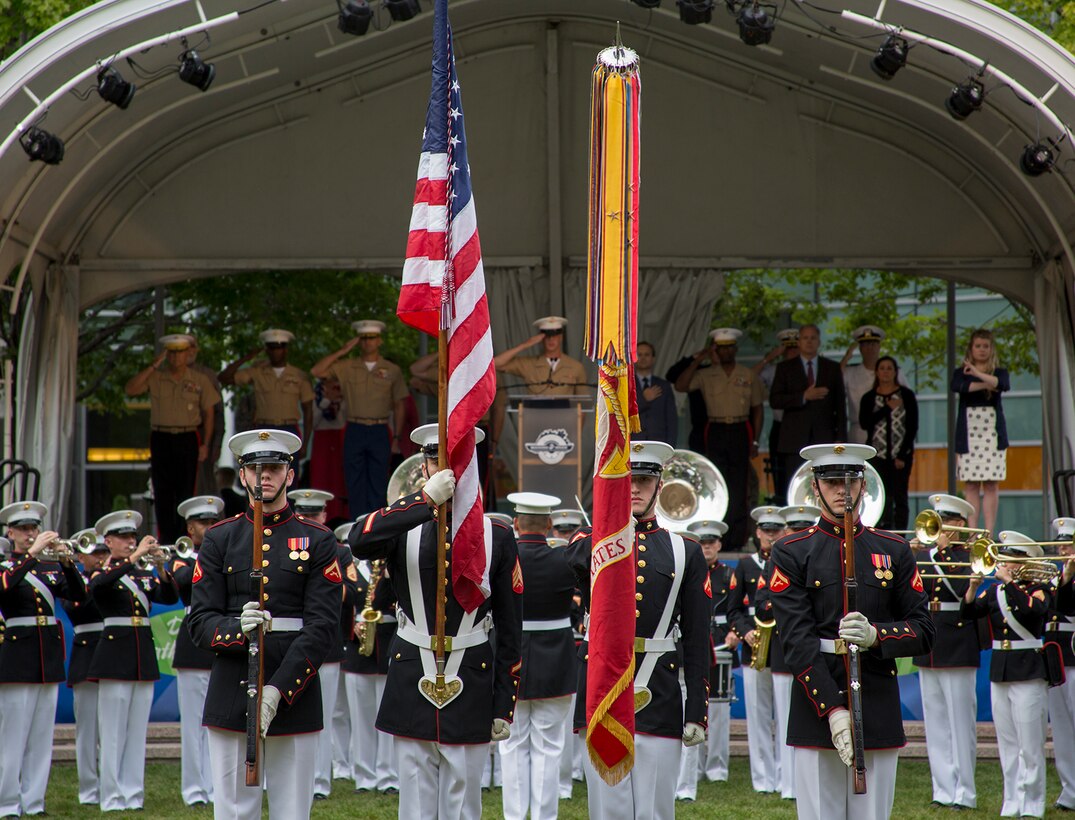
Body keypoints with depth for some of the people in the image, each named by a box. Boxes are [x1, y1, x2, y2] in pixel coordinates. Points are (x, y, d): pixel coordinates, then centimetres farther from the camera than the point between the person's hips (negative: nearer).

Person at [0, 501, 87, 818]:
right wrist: (33, 553, -25)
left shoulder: (51, 566, 13)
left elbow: (79, 595, 2)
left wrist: (68, 563, -13)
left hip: (48, 657, 5)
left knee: (42, 733, 6)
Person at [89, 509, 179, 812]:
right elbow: (100, 584, -26)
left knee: (137, 731, 6)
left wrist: (160, 565, -19)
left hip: (144, 657, 5)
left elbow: (171, 597, -3)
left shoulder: (144, 576, 14)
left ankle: (133, 796, 11)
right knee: (113, 732, -3)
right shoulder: (101, 575, 0)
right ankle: (112, 798, 1)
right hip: (115, 656, -5)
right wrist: (136, 556, -30)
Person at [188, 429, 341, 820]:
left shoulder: (317, 541, 4)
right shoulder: (219, 539, 8)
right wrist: (237, 629, -21)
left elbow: (322, 627, -5)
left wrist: (277, 690, -15)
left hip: (295, 695, -1)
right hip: (231, 694, 1)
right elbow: (200, 621, 2)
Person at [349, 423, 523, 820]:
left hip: (471, 692, -1)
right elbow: (359, 541, -23)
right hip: (411, 689, 1)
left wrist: (505, 707, 1)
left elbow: (510, 631, 4)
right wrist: (426, 498, -31)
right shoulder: (404, 528, 2)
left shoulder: (497, 538, 2)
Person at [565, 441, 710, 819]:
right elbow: (577, 561, -21)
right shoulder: (590, 542, 7)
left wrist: (697, 711, 1)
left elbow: (697, 641, 6)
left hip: (659, 696, 1)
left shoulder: (685, 551, 8)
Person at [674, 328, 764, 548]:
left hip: (740, 432, 0)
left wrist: (755, 441, 4)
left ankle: (737, 538, 3)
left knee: (739, 487, -1)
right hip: (716, 433, 0)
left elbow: (757, 410, 11)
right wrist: (697, 361, -10)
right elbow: (680, 386, -7)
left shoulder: (749, 377, 8)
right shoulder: (706, 376, 6)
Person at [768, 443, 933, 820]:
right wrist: (833, 710, -16)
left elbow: (924, 632, 9)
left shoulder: (894, 551, 11)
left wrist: (876, 635, -13)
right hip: (816, 708, -2)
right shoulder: (792, 552, 3)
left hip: (879, 713, 2)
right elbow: (797, 641, -6)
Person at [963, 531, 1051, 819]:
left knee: (1030, 744, -4)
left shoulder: (1039, 587, -4)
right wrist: (973, 586, -13)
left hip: (1028, 673, -6)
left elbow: (1033, 609, -25)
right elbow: (969, 611, 2)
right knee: (1007, 744, 10)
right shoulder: (995, 590, 11)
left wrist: (1009, 581, -21)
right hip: (999, 673, 6)